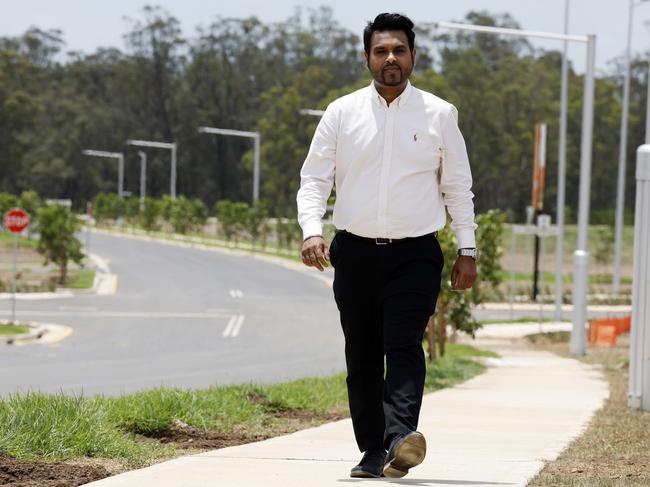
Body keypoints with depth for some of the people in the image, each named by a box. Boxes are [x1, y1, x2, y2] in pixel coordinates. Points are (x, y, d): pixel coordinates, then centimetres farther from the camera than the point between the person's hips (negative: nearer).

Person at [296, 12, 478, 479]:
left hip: (415, 253, -2)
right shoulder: (342, 113, 5)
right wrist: (312, 231, -13)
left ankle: (400, 436, -32)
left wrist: (467, 251, 5)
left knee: (404, 346, -17)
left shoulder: (439, 115, 5)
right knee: (362, 355, 4)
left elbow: (458, 187, 10)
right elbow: (313, 180, 4)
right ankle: (372, 451, 9)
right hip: (355, 252, 2)